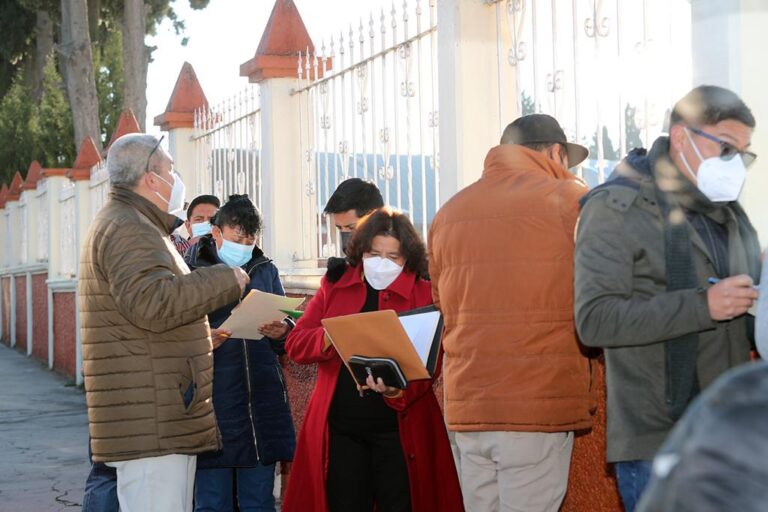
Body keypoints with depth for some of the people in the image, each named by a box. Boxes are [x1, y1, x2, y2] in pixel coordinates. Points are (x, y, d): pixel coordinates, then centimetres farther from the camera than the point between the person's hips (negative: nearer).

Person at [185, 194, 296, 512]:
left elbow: (287, 336, 15)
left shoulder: (266, 270, 14)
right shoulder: (191, 272, 1)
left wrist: (281, 334, -8)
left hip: (262, 401, 4)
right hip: (212, 402, -4)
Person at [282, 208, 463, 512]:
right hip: (339, 429, 2)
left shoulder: (423, 295, 0)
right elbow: (295, 344, 2)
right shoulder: (334, 288, 9)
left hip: (398, 429, -2)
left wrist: (397, 390, -28)